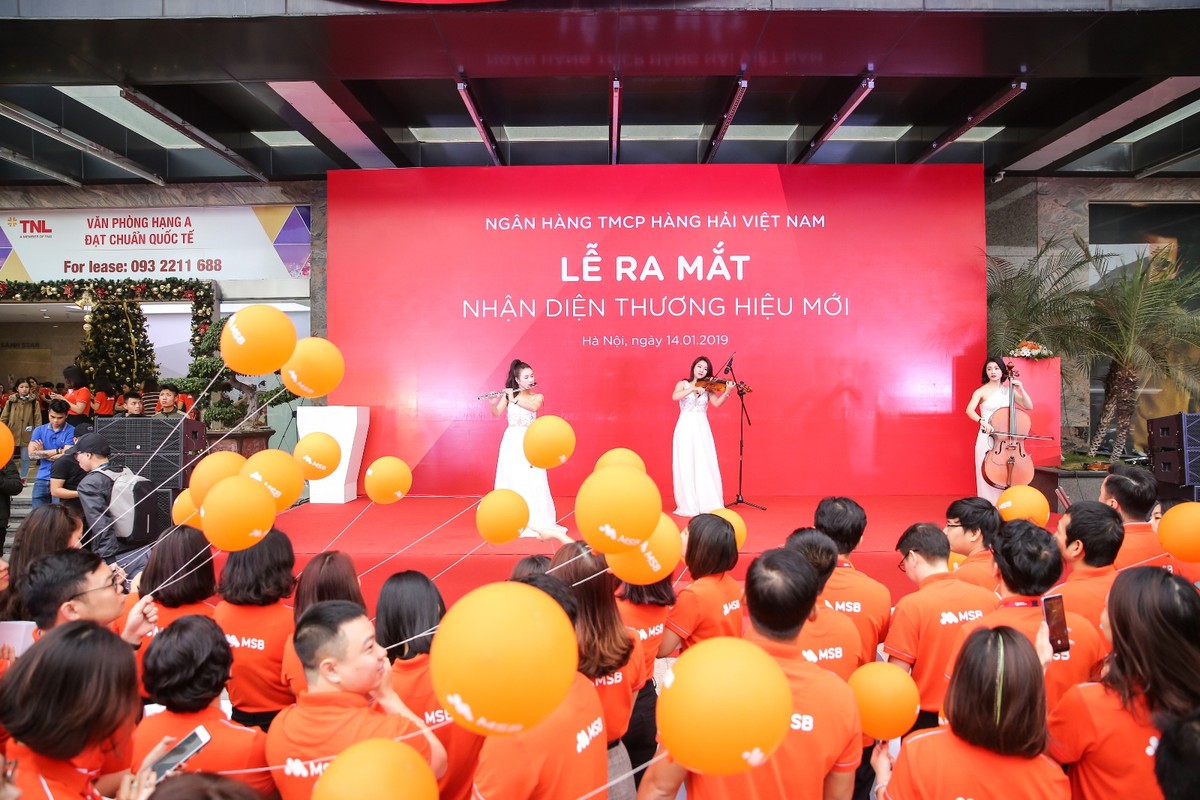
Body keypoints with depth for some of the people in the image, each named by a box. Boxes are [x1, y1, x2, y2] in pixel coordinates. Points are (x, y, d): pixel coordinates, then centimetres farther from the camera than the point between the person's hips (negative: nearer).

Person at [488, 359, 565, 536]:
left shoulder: (538, 397, 4)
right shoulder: (508, 395, 4)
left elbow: (533, 408, -18)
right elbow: (496, 414, -7)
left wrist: (514, 400, -24)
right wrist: (492, 403, -26)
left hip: (529, 442, 0)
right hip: (512, 442, 0)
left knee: (532, 480, -5)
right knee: (513, 480, 1)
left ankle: (536, 519, -1)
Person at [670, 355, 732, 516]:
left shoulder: (707, 388, 9)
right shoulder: (683, 384, 7)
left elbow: (716, 403, -9)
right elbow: (675, 397, -14)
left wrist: (727, 392, -25)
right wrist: (693, 389, -22)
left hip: (702, 429, 1)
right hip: (685, 428, -1)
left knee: (705, 466, -5)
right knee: (685, 466, -4)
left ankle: (709, 503, 0)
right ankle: (688, 505, 0)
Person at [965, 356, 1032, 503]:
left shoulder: (1009, 390, 10)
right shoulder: (981, 392, -2)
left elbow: (1029, 407, 7)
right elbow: (969, 410, -18)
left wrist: (1021, 390, -6)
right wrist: (982, 421, -35)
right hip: (987, 439, -3)